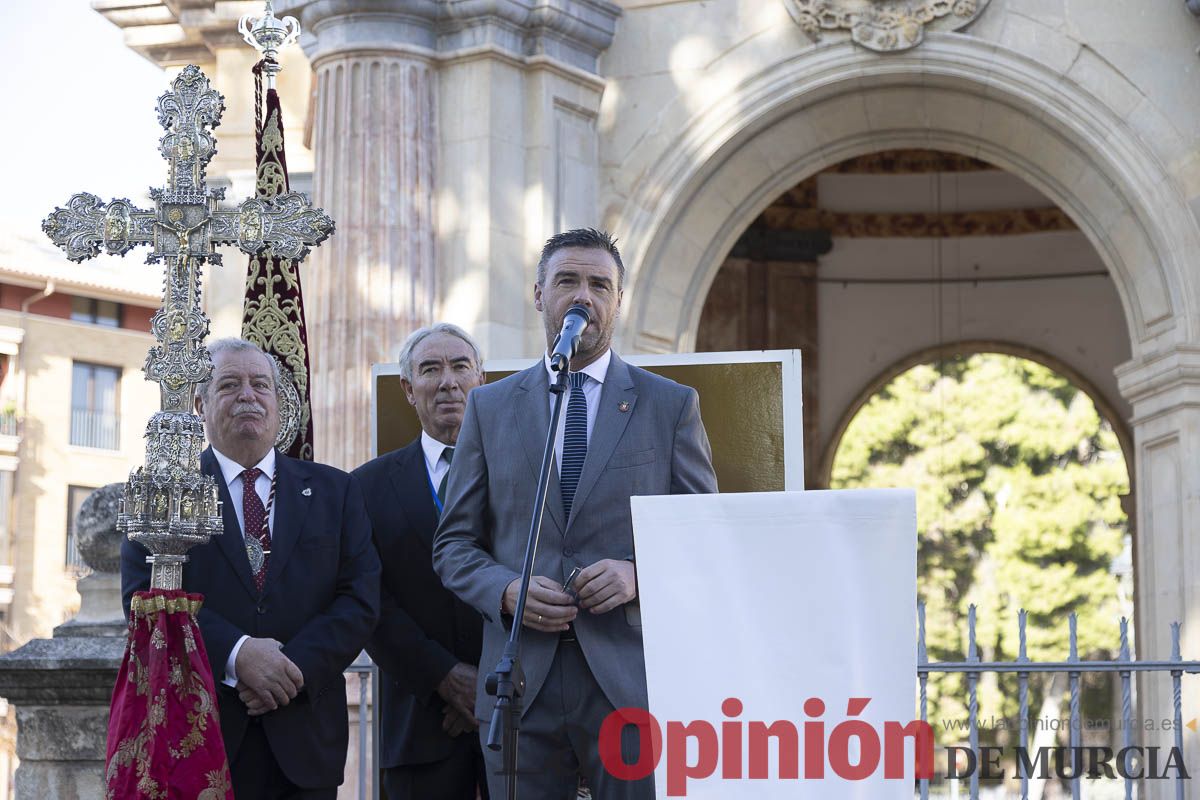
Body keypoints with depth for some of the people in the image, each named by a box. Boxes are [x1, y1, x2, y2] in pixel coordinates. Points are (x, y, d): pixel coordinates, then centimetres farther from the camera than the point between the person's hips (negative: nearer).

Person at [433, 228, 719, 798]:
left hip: (633, 681, -1)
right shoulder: (489, 407, 12)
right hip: (519, 686, 1)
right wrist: (508, 591, -8)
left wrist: (641, 575, -11)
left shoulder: (671, 405, 8)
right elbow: (454, 543, 12)